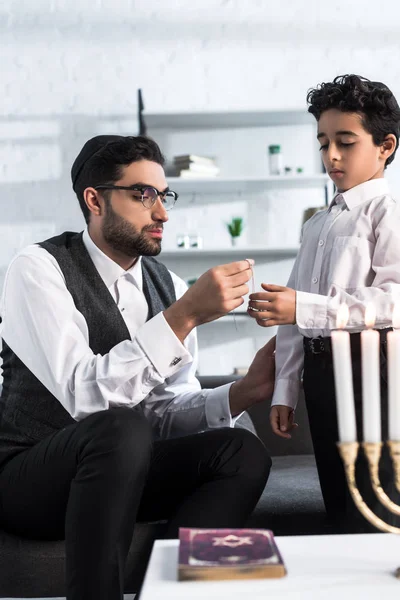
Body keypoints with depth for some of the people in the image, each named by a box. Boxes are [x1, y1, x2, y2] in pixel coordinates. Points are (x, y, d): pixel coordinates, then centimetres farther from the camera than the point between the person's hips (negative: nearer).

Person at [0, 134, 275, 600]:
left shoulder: (168, 287, 5)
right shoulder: (39, 269, -13)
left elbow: (167, 413, 2)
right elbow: (85, 395, -27)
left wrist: (243, 392, -15)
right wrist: (186, 314, -32)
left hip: (115, 473, 6)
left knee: (243, 452, -17)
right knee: (121, 428, -35)